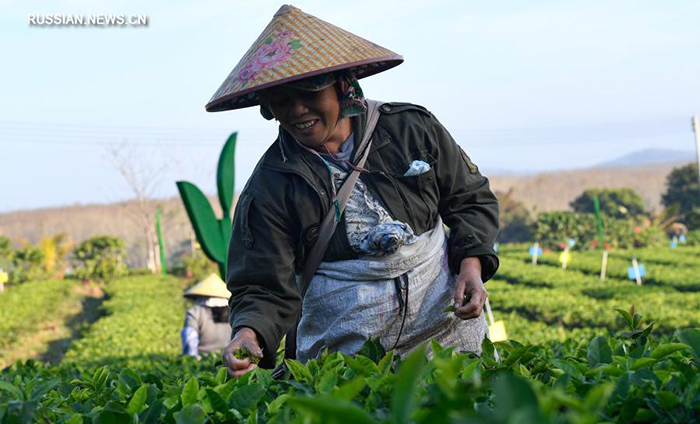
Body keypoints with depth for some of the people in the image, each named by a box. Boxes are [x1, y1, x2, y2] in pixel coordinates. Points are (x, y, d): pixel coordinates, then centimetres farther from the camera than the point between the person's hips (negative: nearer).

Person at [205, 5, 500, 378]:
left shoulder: (411, 128, 0)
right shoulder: (268, 189, -4)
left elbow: (471, 199, 11)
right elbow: (265, 289, -6)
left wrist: (472, 264, -5)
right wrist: (249, 332, -27)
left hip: (444, 323, 1)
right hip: (345, 345, -1)